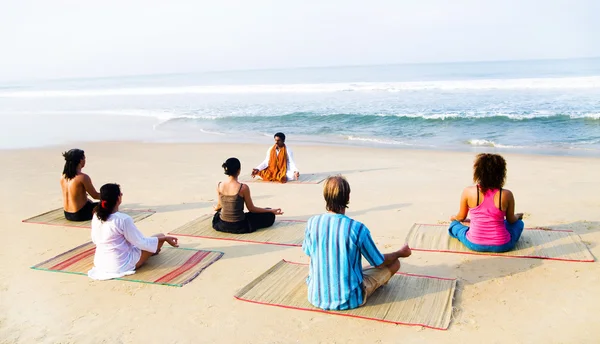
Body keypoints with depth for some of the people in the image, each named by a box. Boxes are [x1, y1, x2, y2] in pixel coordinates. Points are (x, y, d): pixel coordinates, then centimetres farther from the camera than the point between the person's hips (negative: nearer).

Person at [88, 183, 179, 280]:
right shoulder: (123, 219, -25)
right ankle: (150, 251, 36)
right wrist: (165, 238, -7)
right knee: (160, 237, 8)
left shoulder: (96, 217, -5)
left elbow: (95, 240, 10)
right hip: (121, 266, -7)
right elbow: (141, 242, -17)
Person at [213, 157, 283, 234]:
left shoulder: (219, 186, -11)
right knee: (269, 215, 14)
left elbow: (220, 205, 6)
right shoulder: (243, 187, -23)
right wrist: (272, 211, -2)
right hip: (238, 227, -3)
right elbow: (251, 209, -12)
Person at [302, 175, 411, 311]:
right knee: (394, 263, 14)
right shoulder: (358, 229, -20)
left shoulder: (312, 223, -11)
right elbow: (379, 263, -6)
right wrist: (400, 253, 15)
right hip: (349, 300, -4)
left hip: (316, 297, 4)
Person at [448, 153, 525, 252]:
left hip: (474, 244, 0)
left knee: (454, 224, 29)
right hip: (502, 246, 1)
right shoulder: (507, 195, -14)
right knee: (519, 223, 31)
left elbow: (461, 217, 2)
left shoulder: (468, 192, -14)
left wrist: (454, 218, 27)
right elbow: (511, 220, 3)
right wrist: (517, 217, 28)